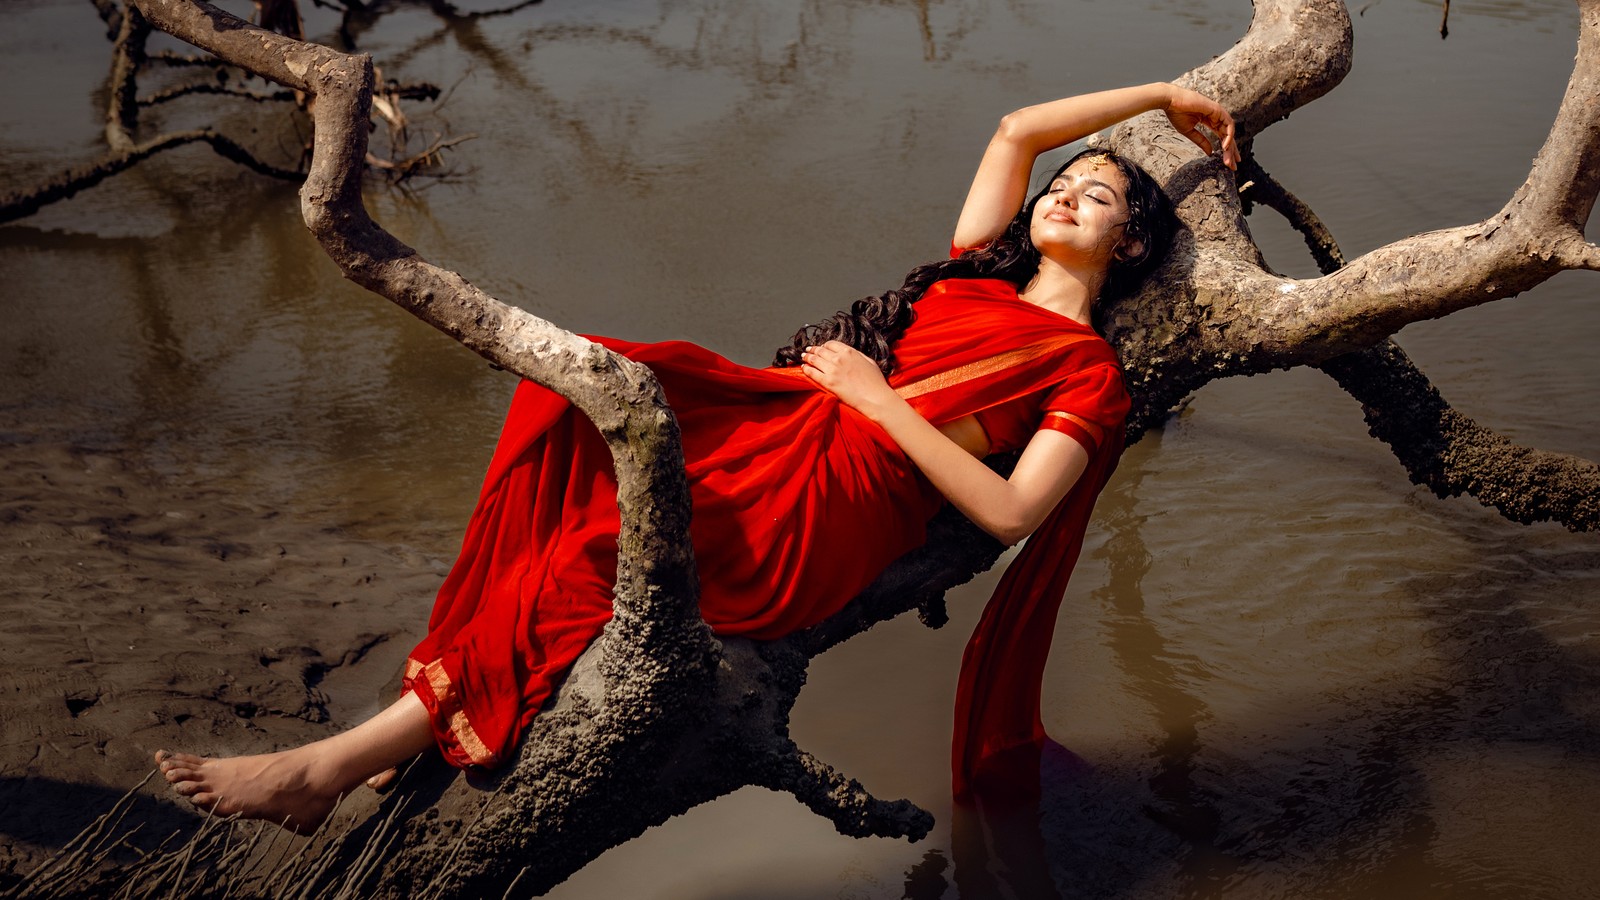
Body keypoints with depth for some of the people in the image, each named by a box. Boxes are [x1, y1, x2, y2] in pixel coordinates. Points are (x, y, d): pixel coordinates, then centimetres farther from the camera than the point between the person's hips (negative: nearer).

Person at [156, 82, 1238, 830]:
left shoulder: (1088, 373, 7)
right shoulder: (983, 276, 26)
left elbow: (1011, 512, -7)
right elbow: (1017, 127, 34)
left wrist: (880, 398, -7)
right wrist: (1164, 94, 41)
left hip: (828, 518, -6)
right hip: (779, 423, 7)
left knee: (598, 539, -26)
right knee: (574, 390, -20)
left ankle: (356, 753, -20)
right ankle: (446, 707, -22)